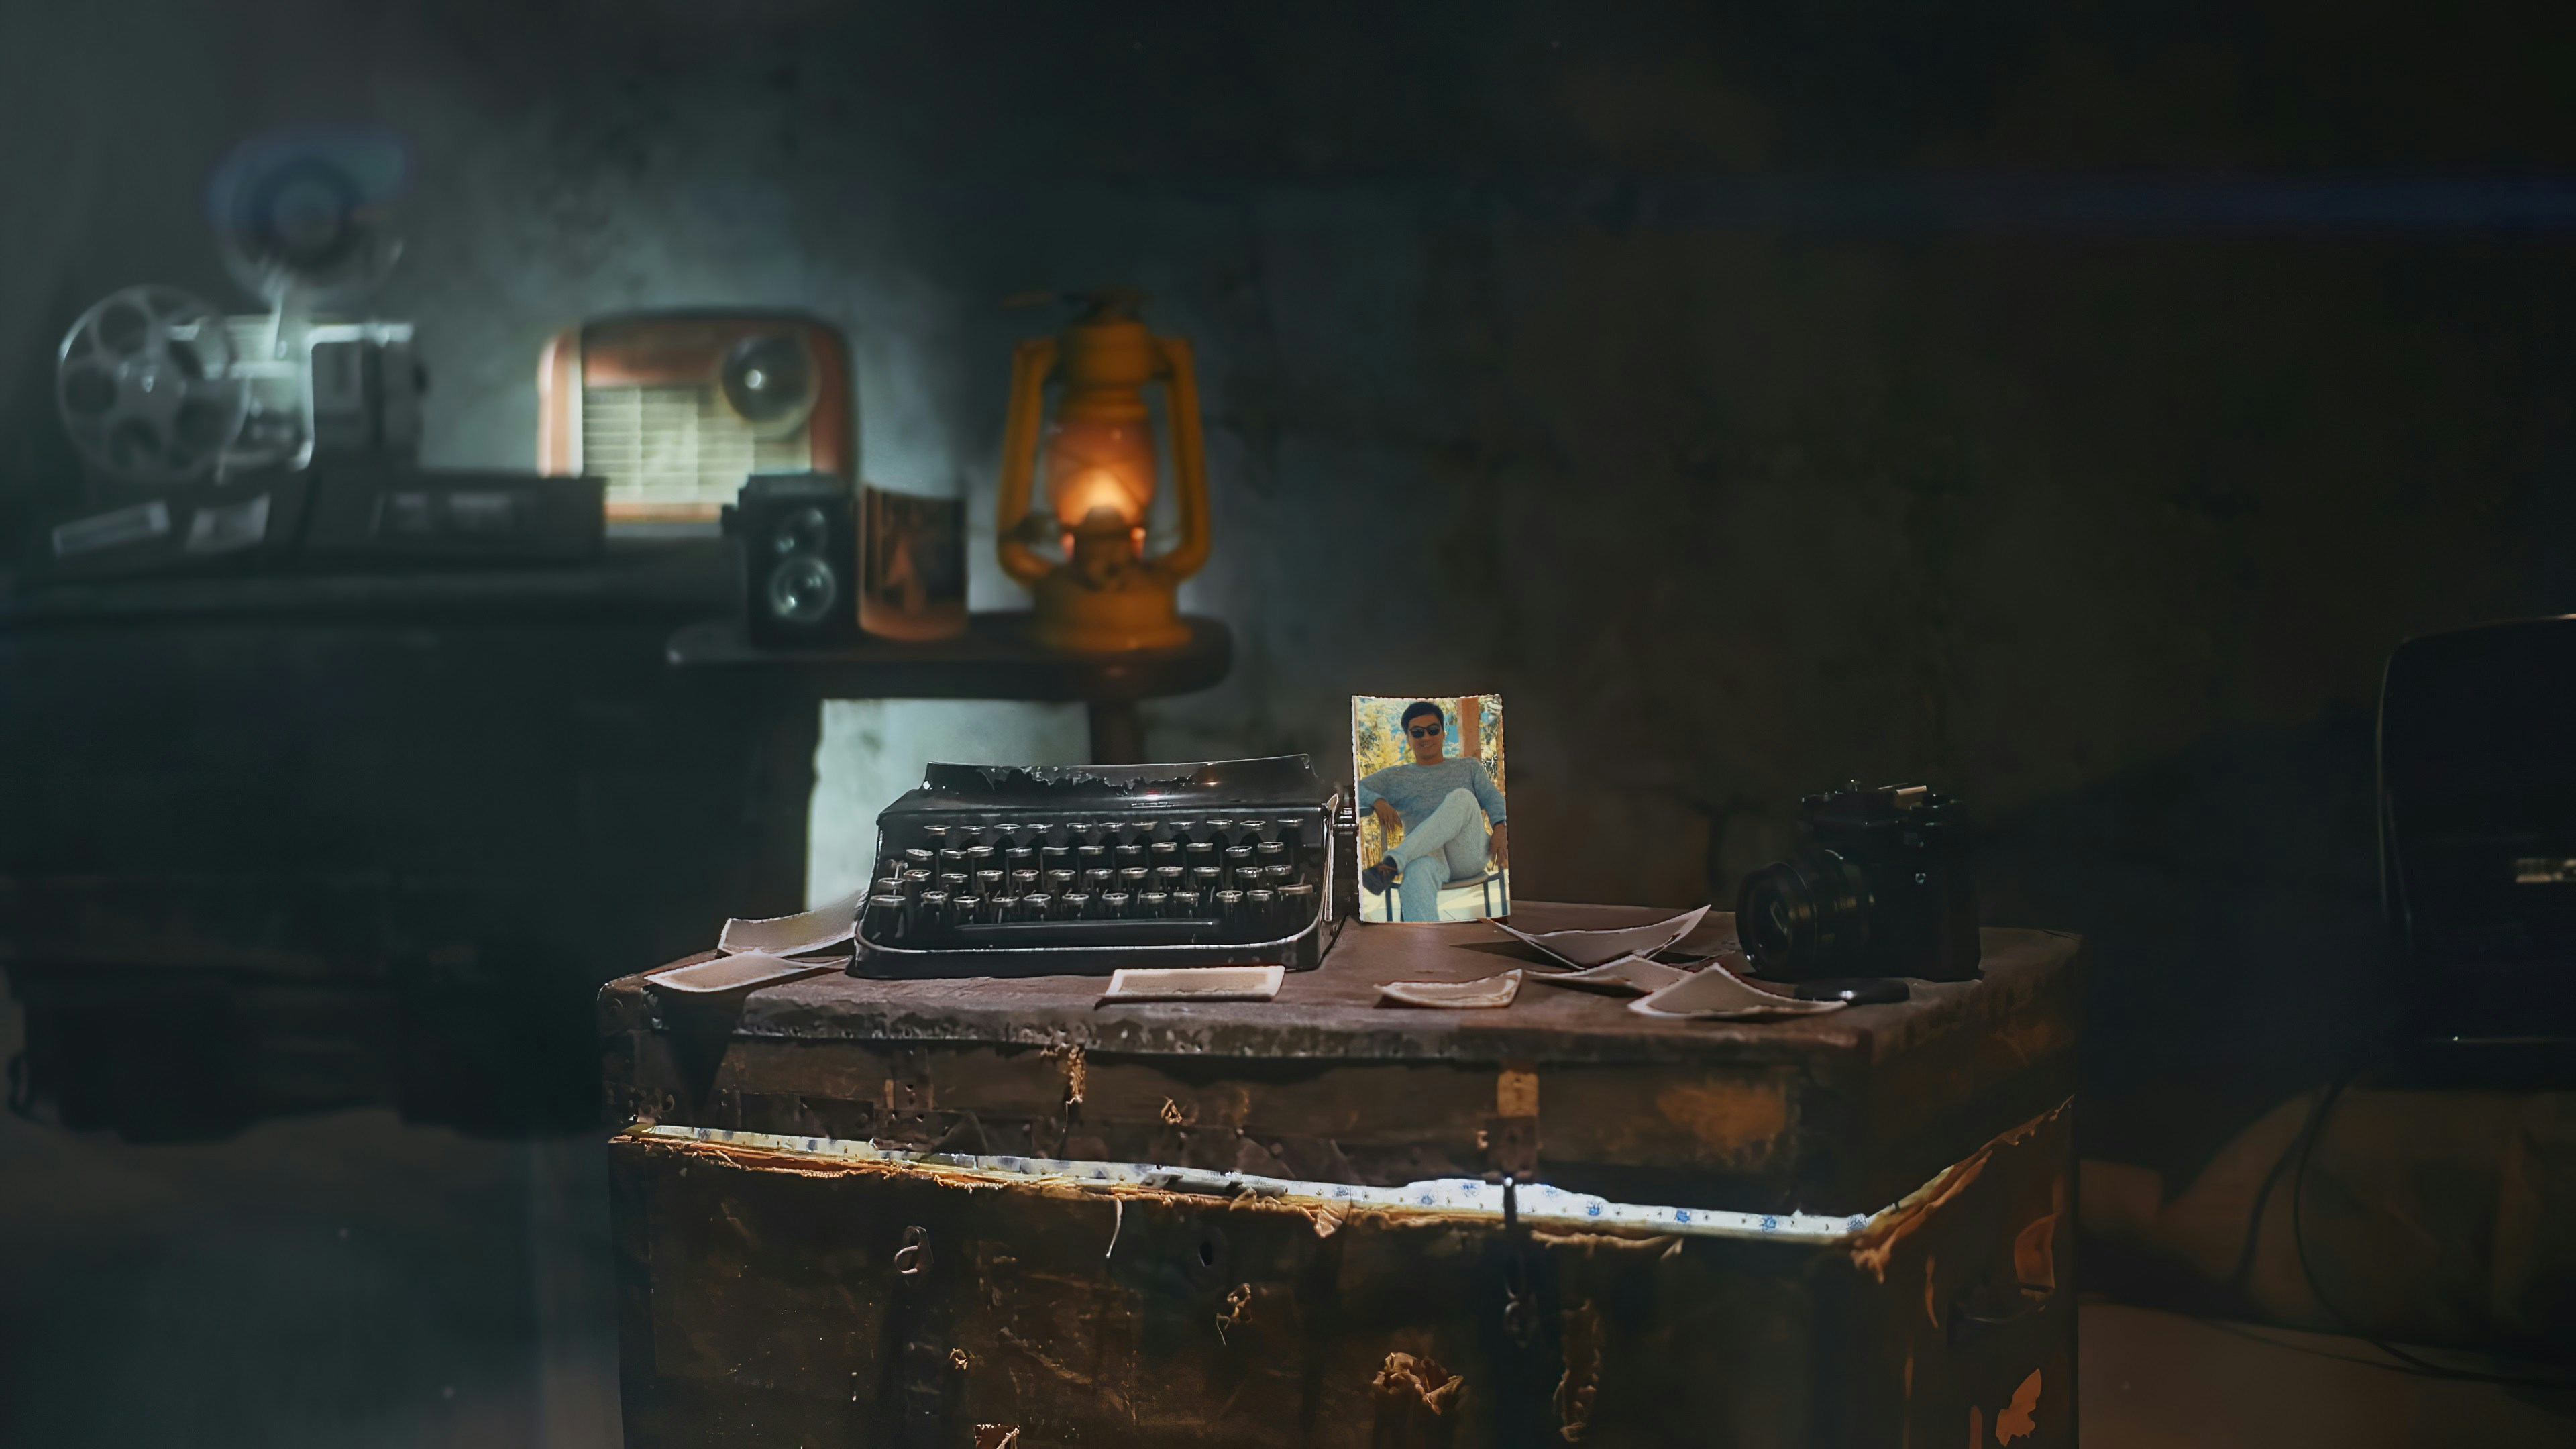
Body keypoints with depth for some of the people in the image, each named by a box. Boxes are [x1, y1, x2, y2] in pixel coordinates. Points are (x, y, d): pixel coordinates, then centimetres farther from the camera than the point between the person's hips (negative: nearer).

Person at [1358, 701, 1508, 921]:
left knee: (1462, 797, -29)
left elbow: (1492, 798, 9)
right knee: (1417, 872, -40)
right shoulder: (1395, 777, 23)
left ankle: (1392, 863, -42)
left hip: (1470, 854, 1)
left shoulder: (1469, 768, 25)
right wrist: (1378, 801, -14)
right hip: (1427, 854, -1)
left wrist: (1499, 829, -14)